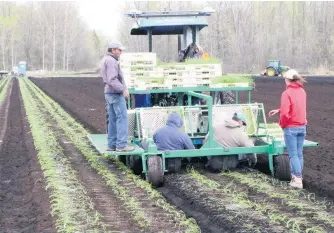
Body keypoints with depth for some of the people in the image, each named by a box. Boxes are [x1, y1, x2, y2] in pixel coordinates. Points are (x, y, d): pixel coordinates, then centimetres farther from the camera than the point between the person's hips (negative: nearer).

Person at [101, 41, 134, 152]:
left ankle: (112, 145, 13)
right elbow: (112, 79, -23)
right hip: (116, 94, -10)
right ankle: (121, 144, -9)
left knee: (113, 120, 11)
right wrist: (123, 89, -25)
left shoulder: (106, 60, 18)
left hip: (109, 93, 10)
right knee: (122, 118, -8)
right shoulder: (111, 61, -15)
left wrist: (123, 88, 21)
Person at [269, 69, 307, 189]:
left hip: (291, 128, -6)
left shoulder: (287, 93, -16)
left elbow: (285, 113, -21)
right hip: (302, 127, 6)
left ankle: (297, 180, -3)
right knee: (299, 154, 13)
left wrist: (282, 124, -3)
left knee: (293, 155, -1)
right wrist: (278, 110, 21)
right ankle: (297, 176, 20)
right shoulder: (302, 92, 6)